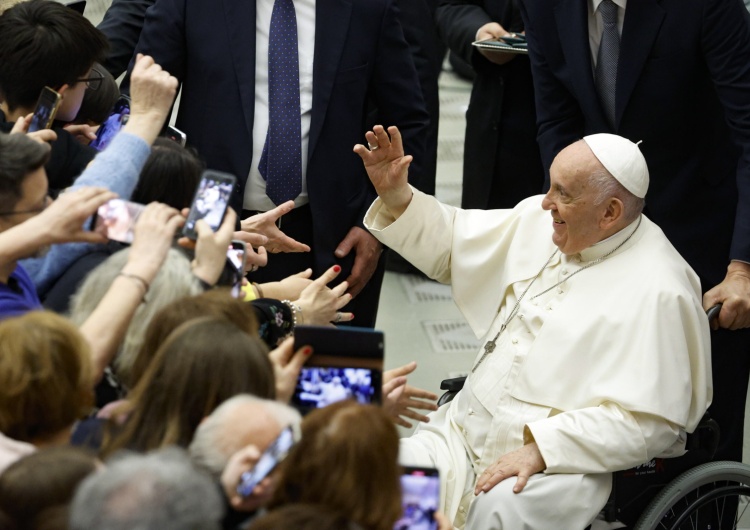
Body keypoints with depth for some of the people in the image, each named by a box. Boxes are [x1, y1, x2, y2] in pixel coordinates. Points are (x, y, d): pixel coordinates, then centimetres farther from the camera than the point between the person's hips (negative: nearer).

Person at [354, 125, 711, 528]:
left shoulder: (656, 291, -16)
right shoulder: (539, 220, 7)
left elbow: (646, 420, -20)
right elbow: (451, 245, 22)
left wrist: (541, 449, -25)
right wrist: (396, 196, 6)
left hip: (562, 461, -7)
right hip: (465, 432, 7)